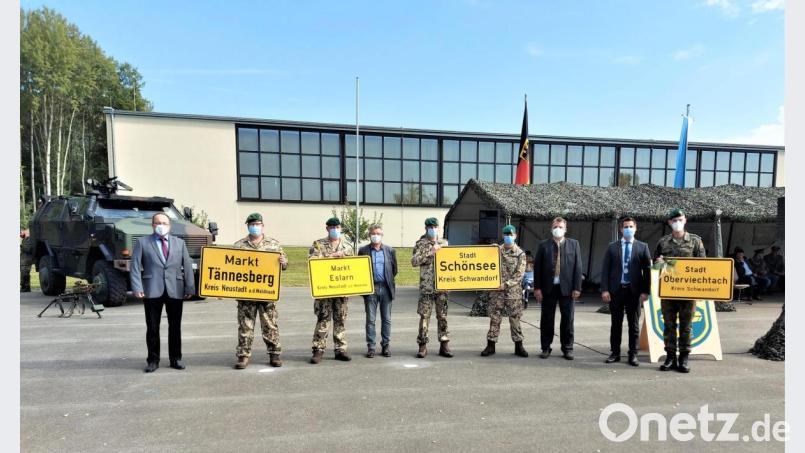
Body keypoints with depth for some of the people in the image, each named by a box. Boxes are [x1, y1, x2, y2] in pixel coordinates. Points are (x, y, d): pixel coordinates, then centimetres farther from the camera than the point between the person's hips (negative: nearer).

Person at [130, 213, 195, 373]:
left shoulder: (179, 243, 12)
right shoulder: (142, 242, 7)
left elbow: (187, 266, 6)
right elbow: (135, 266, 0)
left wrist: (189, 288, -2)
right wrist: (137, 288, -12)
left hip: (175, 290, 2)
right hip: (152, 290, -1)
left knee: (175, 327, 8)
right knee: (152, 328, 5)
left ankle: (175, 359, 19)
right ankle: (153, 360, 18)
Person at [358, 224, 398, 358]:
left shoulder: (390, 250, 6)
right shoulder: (363, 250, 2)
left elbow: (394, 269, 12)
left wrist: (388, 281, 9)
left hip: (386, 288, 1)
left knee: (386, 319, 6)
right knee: (370, 319, 4)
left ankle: (385, 346, 17)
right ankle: (371, 347, 12)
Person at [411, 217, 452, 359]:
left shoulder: (444, 243, 12)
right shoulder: (421, 244, 1)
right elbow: (414, 261, -12)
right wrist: (430, 252, -17)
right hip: (426, 286, -3)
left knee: (443, 315, 7)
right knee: (424, 315, 0)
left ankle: (444, 345, 15)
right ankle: (423, 345, 9)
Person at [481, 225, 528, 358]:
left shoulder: (520, 254, 1)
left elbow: (519, 274, -5)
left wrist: (506, 284, -13)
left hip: (513, 291, -1)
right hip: (497, 290, 1)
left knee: (515, 318, 5)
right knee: (494, 318, 4)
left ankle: (518, 346, 15)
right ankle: (491, 345, 11)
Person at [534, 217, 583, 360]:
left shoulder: (574, 244, 5)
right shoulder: (543, 245, 3)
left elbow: (578, 267, 1)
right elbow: (537, 267, 1)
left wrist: (577, 288, -5)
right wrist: (537, 288, -5)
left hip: (567, 288, 0)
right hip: (548, 287, 0)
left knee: (567, 319, 7)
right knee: (547, 319, 7)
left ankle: (567, 348, 20)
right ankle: (546, 348, 18)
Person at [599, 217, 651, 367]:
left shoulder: (642, 247, 3)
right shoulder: (612, 247, 5)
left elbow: (647, 270, 1)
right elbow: (605, 269, 2)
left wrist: (645, 291, -6)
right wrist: (604, 289, -6)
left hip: (634, 290, -1)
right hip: (616, 290, 1)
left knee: (634, 325, 7)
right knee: (616, 323, 8)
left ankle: (633, 354, 17)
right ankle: (615, 353, 18)